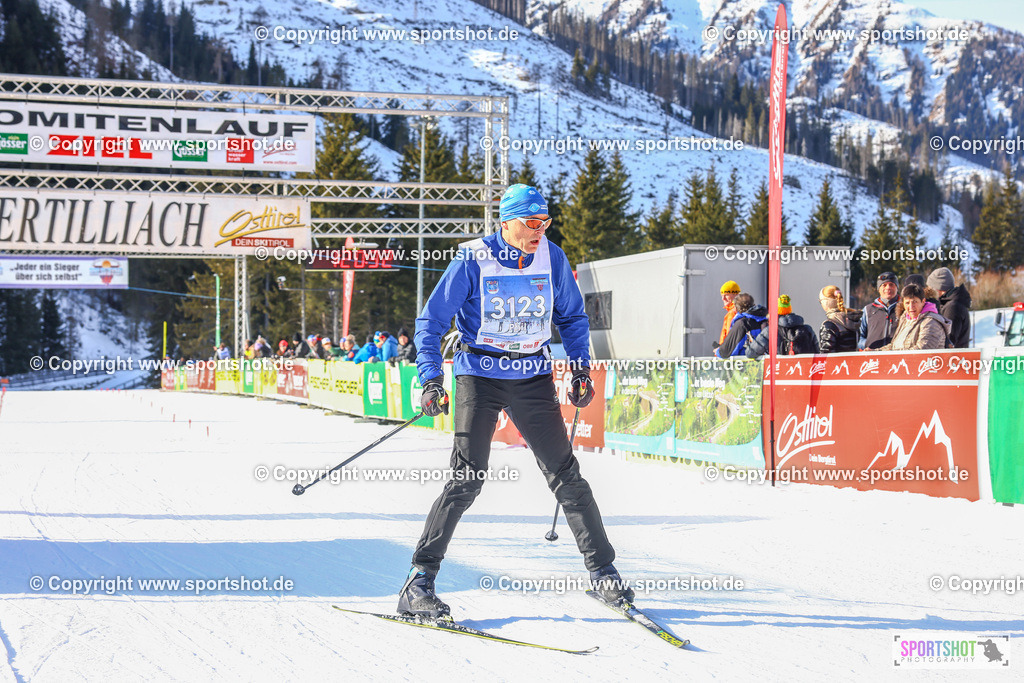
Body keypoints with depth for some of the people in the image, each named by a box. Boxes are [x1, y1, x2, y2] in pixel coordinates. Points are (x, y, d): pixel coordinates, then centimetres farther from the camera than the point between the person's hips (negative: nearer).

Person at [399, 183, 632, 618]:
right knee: (466, 480, -11)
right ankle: (420, 580, -4)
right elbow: (431, 322, -5)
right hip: (479, 375, -3)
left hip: (533, 378, 3)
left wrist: (581, 369, 4)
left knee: (565, 475, 2)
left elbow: (572, 317, 16)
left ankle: (602, 570, 14)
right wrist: (431, 379, -15)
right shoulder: (473, 260, -10)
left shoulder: (552, 258, 0)